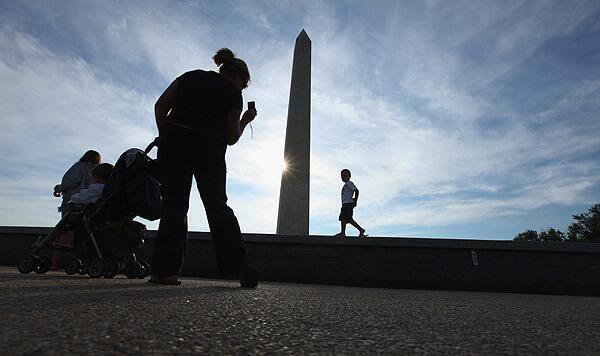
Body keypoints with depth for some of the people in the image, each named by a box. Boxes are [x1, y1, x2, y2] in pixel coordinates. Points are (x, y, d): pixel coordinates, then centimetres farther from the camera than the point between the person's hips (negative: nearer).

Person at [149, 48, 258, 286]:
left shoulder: (190, 76, 19)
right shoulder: (233, 93, 7)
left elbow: (160, 106, 10)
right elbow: (231, 138, 5)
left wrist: (165, 136, 13)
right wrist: (245, 120, 20)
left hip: (173, 142, 3)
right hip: (208, 149, -3)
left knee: (173, 206, 6)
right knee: (218, 206, 4)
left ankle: (165, 269, 2)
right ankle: (238, 268, 1)